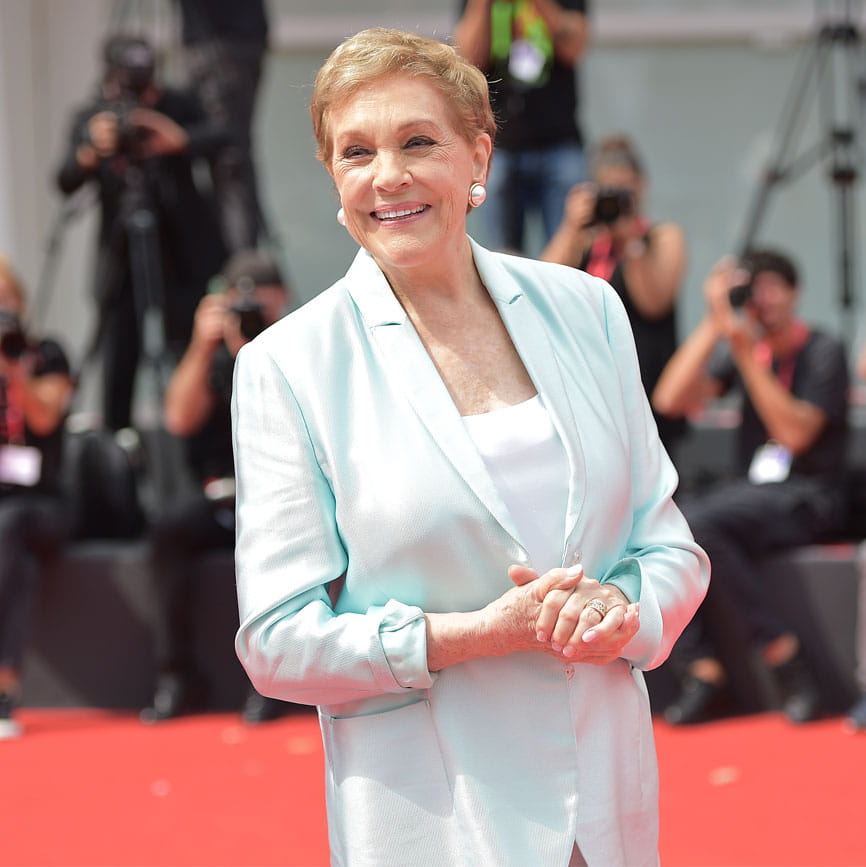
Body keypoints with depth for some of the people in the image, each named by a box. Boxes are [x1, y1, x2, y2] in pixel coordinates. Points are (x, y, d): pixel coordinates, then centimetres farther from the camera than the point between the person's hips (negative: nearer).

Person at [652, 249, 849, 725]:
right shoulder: (740, 348, 11)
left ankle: (783, 651, -22)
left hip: (807, 498, -6)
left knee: (693, 522, -31)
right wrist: (715, 323, -7)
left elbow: (794, 433, -17)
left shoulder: (823, 351, -4)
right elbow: (670, 400, -2)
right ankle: (702, 668, -20)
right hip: (750, 490, 6)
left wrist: (746, 353, -19)